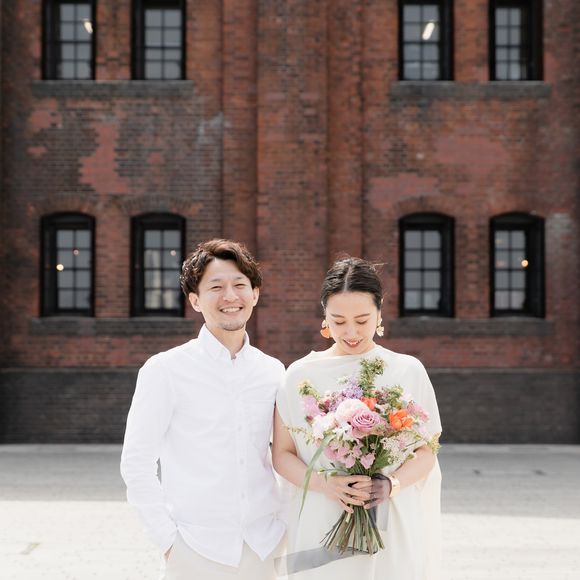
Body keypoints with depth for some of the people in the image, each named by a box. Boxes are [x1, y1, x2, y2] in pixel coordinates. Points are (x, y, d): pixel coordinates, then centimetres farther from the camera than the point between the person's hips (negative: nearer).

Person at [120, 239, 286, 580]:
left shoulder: (274, 371, 5)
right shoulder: (165, 370, -7)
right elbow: (137, 464, -6)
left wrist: (283, 525, 3)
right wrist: (169, 540, -9)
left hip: (266, 548, 4)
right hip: (196, 552, -3)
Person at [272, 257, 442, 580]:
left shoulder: (408, 371, 1)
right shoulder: (301, 375, 1)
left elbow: (426, 451, 4)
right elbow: (282, 454, 3)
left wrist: (391, 485, -15)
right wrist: (324, 484, -15)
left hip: (392, 526, 0)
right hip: (321, 528, 0)